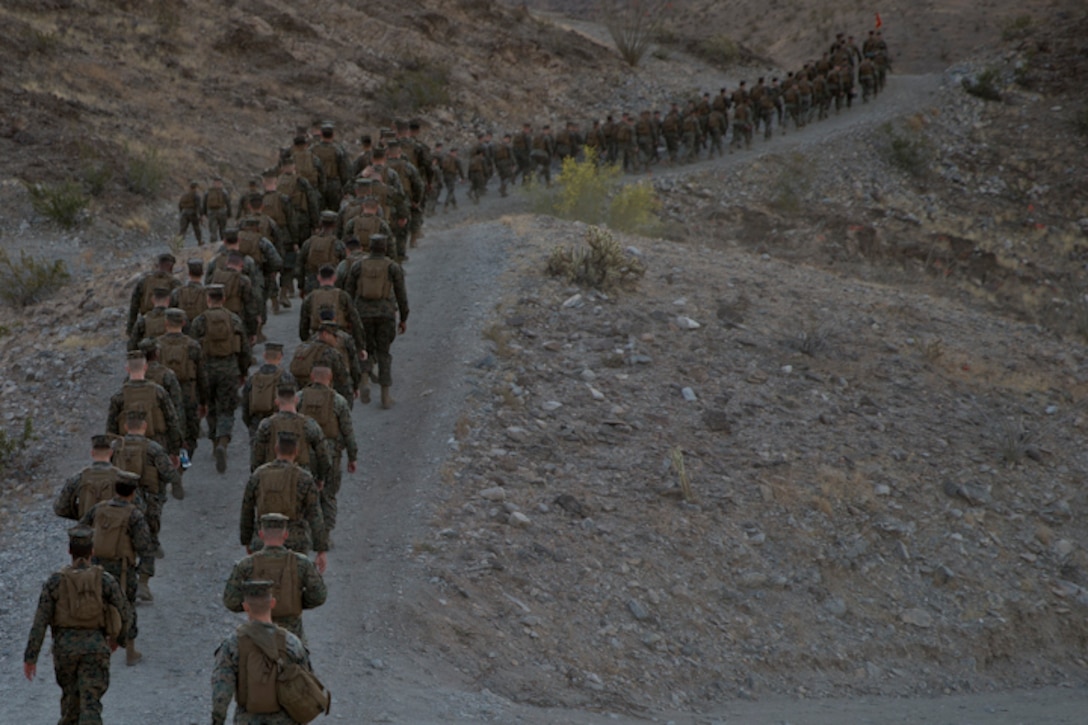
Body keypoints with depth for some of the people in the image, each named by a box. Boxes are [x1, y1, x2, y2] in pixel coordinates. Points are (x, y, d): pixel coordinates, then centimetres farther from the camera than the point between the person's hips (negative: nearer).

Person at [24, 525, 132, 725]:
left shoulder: (55, 581, -5)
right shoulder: (105, 580, -6)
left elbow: (40, 621, -8)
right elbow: (124, 616, 0)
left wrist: (30, 658, -5)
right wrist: (119, 638, 22)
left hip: (65, 648, 2)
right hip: (94, 649, -2)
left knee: (71, 693, 27)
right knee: (90, 707, -5)